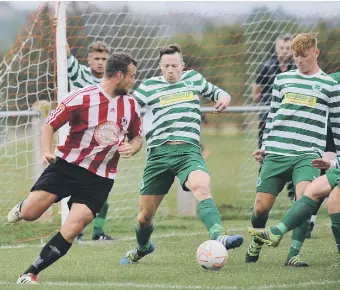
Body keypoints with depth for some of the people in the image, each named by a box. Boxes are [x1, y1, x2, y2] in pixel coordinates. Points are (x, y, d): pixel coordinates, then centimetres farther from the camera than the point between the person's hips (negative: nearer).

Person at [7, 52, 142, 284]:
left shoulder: (131, 106, 5)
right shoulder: (82, 98, -10)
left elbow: (137, 137, 19)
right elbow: (50, 124, -5)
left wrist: (132, 148, -4)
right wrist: (46, 151, -22)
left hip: (100, 178, 2)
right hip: (67, 166, -2)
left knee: (73, 228, -16)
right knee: (30, 213, -15)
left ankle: (31, 274, -5)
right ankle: (22, 208, 26)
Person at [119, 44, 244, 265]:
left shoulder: (194, 79, 14)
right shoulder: (149, 86, 9)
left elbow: (213, 91, 32)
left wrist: (223, 97, 8)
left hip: (189, 150, -1)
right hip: (159, 153, 1)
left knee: (202, 187, -35)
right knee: (144, 217, 7)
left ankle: (218, 237, -53)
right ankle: (142, 248, 40)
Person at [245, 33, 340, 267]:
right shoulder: (283, 79, 13)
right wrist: (264, 147, 16)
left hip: (308, 155, -2)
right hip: (276, 153, 3)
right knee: (261, 206, 0)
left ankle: (293, 255, -20)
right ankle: (256, 245, 29)